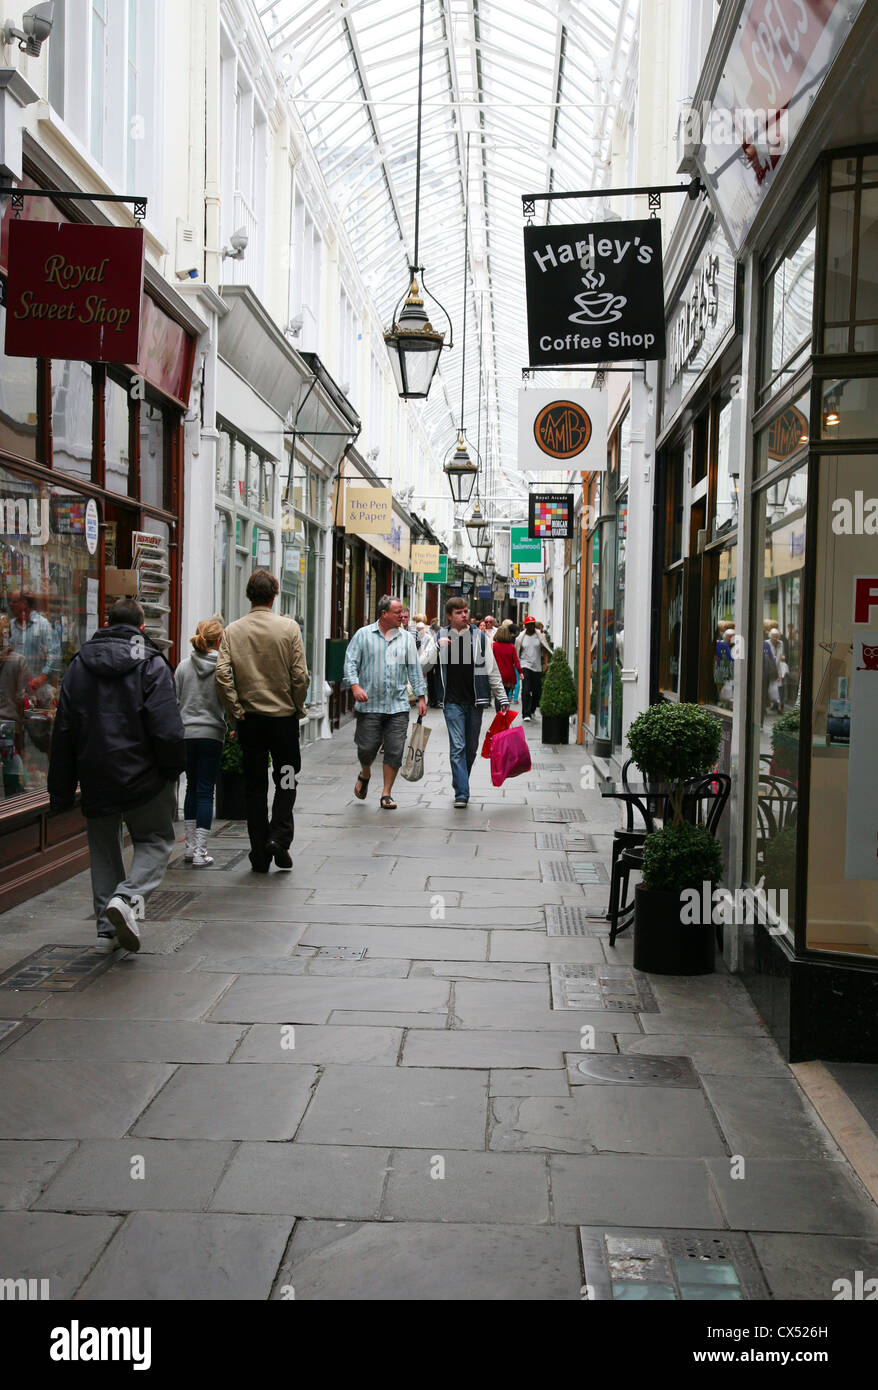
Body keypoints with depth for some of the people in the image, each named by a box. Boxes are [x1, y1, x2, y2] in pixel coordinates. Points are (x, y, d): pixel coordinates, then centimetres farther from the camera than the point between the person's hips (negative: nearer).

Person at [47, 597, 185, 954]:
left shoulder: (78, 665, 8)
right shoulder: (151, 664, -7)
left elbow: (62, 733, 8)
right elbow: (167, 728, -15)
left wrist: (61, 792, 12)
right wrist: (174, 770, 0)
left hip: (95, 778, 4)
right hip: (143, 777, -4)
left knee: (103, 848, 18)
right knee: (156, 839, 12)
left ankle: (107, 927, 15)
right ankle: (128, 897, -14)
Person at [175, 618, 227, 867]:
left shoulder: (184, 666, 4)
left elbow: (175, 702, 5)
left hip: (186, 733, 4)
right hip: (212, 733, -4)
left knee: (192, 788, 16)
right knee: (205, 791, 0)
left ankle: (191, 845, 19)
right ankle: (200, 851, -3)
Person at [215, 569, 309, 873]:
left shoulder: (232, 631, -1)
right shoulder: (289, 627, -6)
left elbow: (223, 674, -10)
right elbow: (300, 676, -9)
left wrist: (236, 710, -2)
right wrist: (298, 708, 4)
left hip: (249, 719, 2)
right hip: (283, 715, -2)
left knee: (254, 785, 9)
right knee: (286, 778, 13)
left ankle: (260, 856, 12)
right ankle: (279, 835, -5)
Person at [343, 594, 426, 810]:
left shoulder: (407, 638, 10)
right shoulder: (363, 635, 3)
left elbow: (415, 669, 11)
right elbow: (350, 662, 1)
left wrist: (420, 696, 6)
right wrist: (355, 685, -14)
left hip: (398, 705, 2)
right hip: (369, 705, -2)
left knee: (395, 751, -2)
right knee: (367, 747, 0)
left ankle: (386, 794, 11)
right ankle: (364, 775, 33)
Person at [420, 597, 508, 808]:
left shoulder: (479, 637, 5)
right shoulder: (441, 638, 3)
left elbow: (492, 670, 8)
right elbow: (422, 666, -2)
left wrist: (502, 698, 6)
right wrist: (438, 647, -15)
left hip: (475, 700, 2)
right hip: (452, 701, -2)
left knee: (471, 747, 9)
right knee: (457, 747, -8)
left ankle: (461, 783, 29)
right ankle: (461, 793, -7)